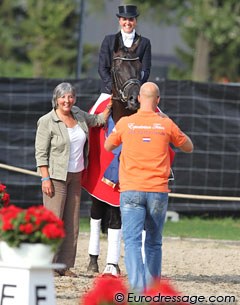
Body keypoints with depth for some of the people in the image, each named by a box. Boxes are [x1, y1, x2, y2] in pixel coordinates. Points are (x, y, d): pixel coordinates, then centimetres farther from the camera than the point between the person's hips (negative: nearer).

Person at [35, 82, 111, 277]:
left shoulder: (78, 115, 9)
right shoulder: (47, 122, -9)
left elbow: (98, 120, 28)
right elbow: (41, 153, -11)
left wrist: (110, 106, 14)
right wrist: (45, 179, -16)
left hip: (76, 176, 7)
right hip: (56, 176, -7)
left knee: (72, 222, 5)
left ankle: (66, 266, 9)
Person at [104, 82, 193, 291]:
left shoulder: (125, 123, 1)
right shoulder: (166, 124, 2)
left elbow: (108, 146, 19)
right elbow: (188, 147, 18)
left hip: (131, 190, -1)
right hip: (158, 191, 2)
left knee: (132, 240, -8)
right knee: (154, 242, 14)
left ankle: (138, 287, -24)